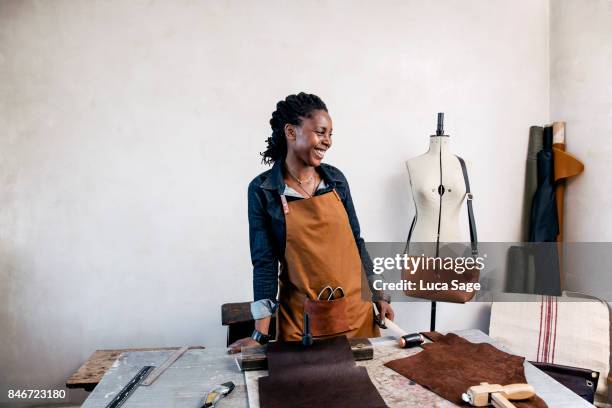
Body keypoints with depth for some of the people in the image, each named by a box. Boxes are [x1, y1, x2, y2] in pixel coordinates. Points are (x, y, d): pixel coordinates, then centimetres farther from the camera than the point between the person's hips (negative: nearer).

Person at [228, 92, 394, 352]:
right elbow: (264, 262, -10)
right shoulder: (262, 190, -10)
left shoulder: (336, 179, 0)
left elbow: (355, 240, 7)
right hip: (301, 318, -3)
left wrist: (378, 295, 8)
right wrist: (261, 334, -13)